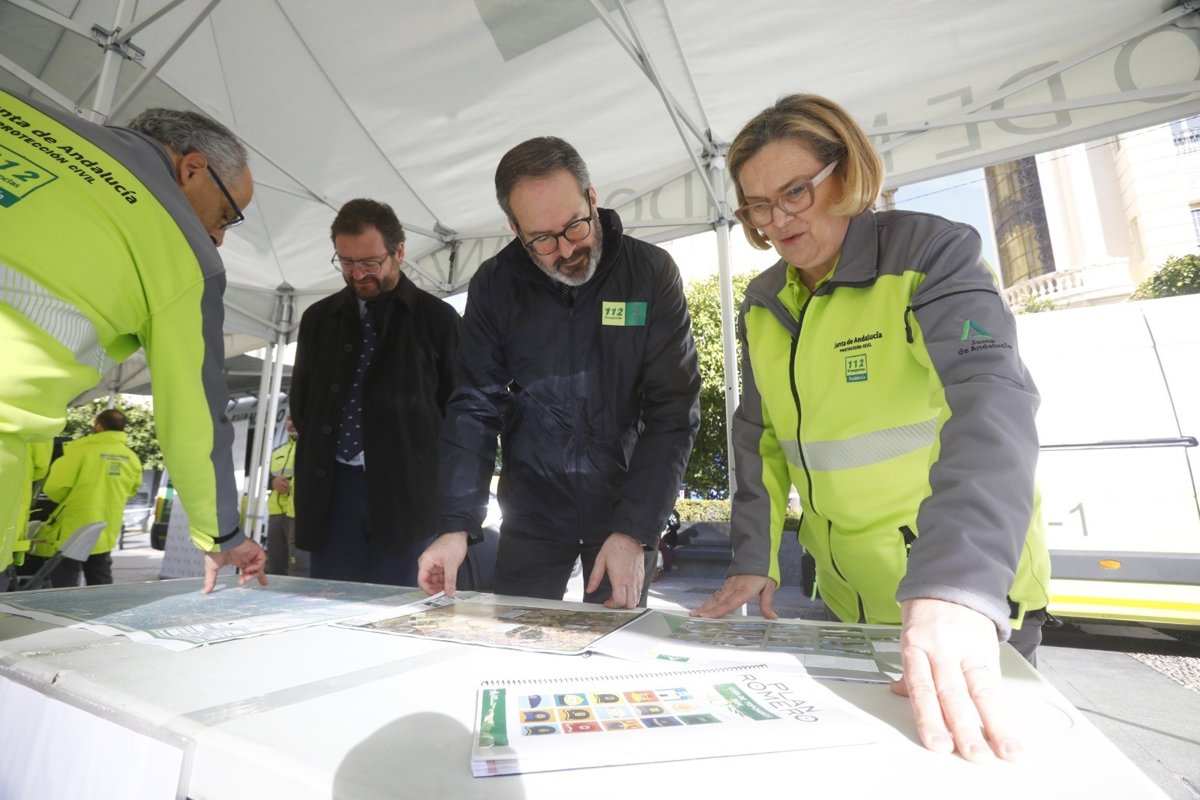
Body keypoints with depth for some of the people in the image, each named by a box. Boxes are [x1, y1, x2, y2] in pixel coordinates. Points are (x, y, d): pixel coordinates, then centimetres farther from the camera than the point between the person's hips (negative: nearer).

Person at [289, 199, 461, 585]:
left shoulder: (437, 319, 2)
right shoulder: (318, 318, 14)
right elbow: (300, 401, 21)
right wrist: (319, 455, 11)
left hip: (405, 490, -3)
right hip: (331, 489, 4)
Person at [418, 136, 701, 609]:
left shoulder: (651, 273, -12)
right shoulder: (494, 286, -5)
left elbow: (674, 411, -14)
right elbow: (475, 409, -6)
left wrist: (635, 531, -21)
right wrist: (456, 525, -16)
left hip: (629, 510, -1)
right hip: (531, 511, 2)